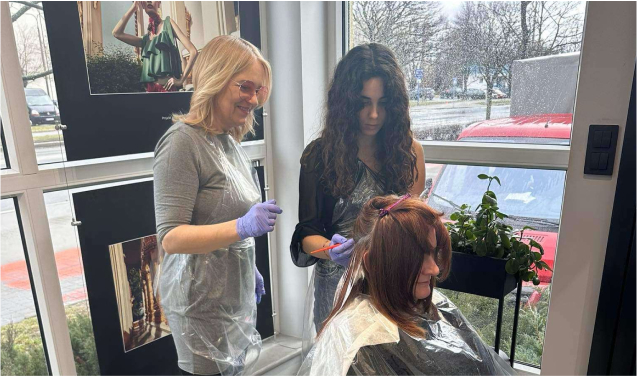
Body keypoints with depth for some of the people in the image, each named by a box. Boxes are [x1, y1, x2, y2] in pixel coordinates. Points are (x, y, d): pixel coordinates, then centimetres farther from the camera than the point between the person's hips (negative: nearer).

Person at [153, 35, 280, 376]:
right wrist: (242, 226, -34)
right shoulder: (183, 142, -19)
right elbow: (171, 237, -22)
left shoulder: (229, 141, 7)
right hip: (203, 305, -8)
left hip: (236, 294, 8)